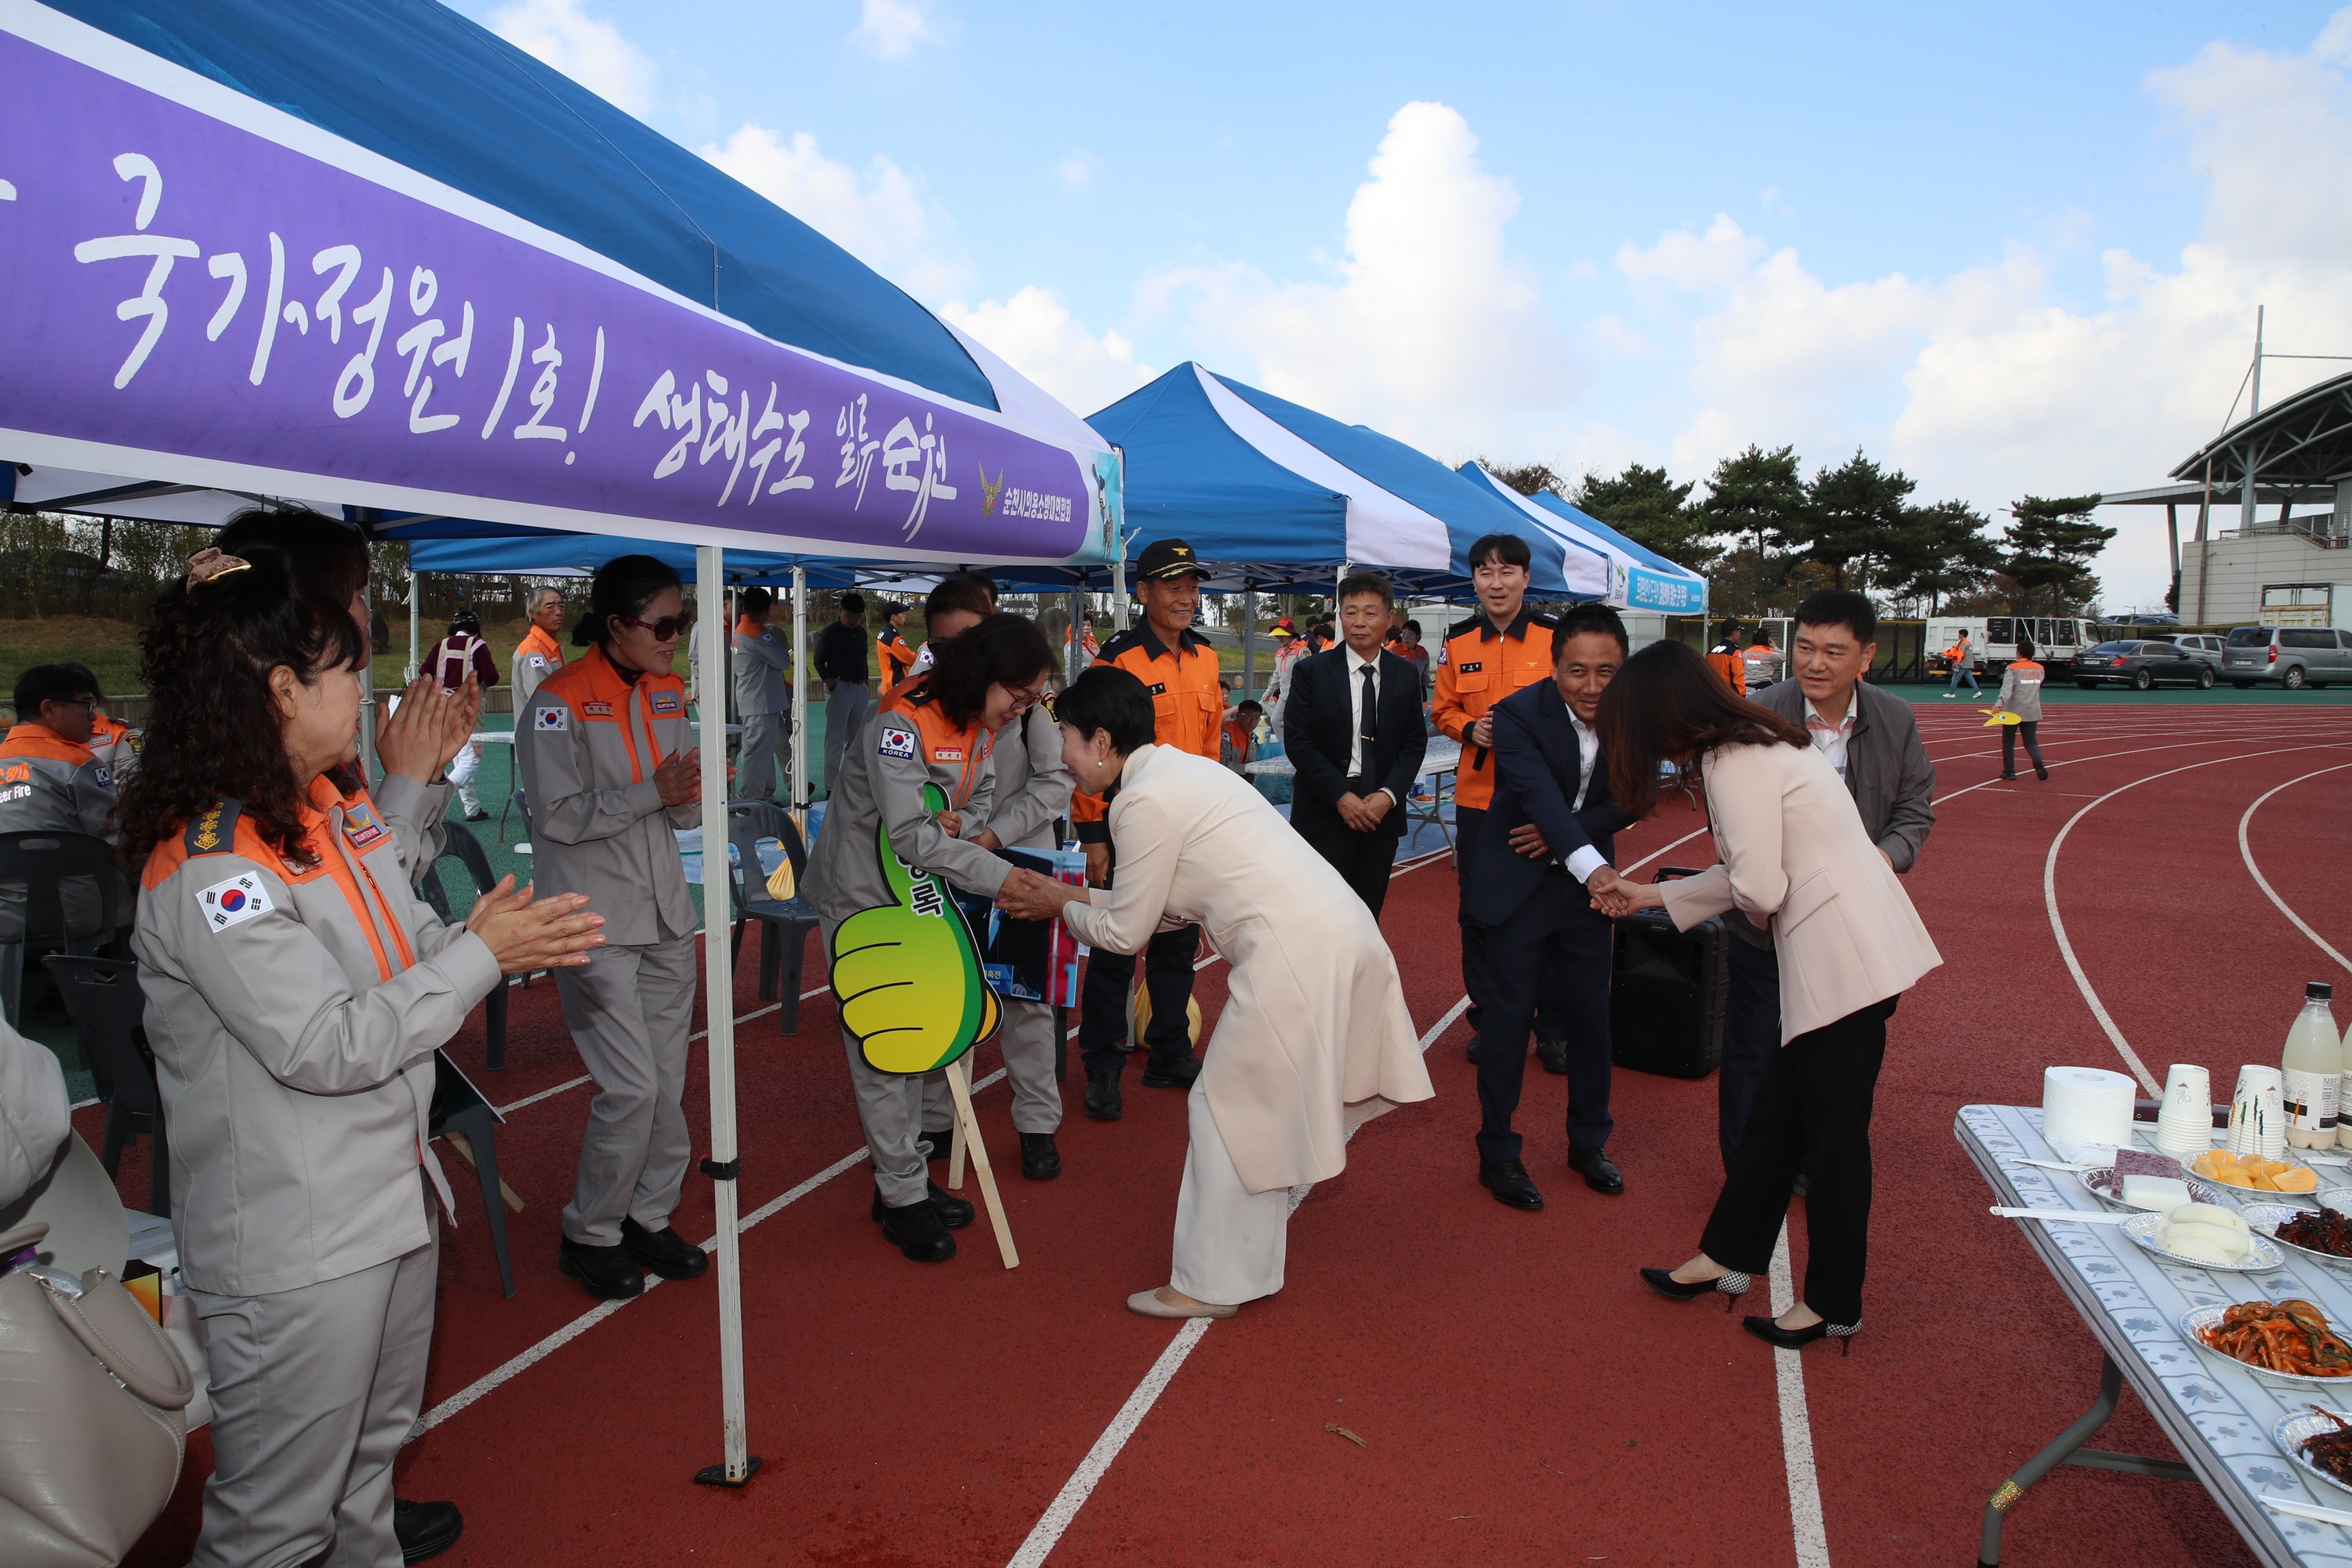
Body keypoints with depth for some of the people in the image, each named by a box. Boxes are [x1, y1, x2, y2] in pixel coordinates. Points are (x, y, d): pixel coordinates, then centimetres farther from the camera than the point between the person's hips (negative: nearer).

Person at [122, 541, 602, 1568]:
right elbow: (328, 1047, -27)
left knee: (375, 1433, 31)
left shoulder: (335, 806, 5)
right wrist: (480, 954, -20)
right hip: (291, 1244, -9)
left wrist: (517, 944, -6)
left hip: (392, 1191, 10)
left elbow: (406, 946, 12)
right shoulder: (208, 867, -25)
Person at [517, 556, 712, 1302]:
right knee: (631, 1086, -7)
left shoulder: (667, 694, 9)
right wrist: (652, 792, -20)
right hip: (596, 924, -7)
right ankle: (589, 1235, 13)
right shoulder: (560, 701, -12)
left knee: (668, 1080, 10)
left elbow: (685, 812, 10)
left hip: (666, 915, 7)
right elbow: (559, 815, -15)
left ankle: (648, 1218, 27)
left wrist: (697, 791, -12)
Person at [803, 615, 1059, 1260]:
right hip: (863, 895, -8)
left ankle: (904, 1173, 25)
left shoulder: (980, 724, -1)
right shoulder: (902, 722, -28)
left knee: (922, 1033, 12)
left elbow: (980, 800, 7)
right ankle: (903, 1198, 7)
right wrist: (1006, 878, -35)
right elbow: (912, 834, -32)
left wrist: (957, 822, -18)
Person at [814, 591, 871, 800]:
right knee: (835, 739, -6)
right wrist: (830, 681, -13)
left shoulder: (861, 632, 13)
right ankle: (831, 789, -5)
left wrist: (864, 680, 8)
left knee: (856, 739, 12)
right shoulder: (830, 632, -5)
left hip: (859, 689, 6)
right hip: (839, 688, -6)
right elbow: (818, 659, -2)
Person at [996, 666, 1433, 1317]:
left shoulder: (1144, 800, -11)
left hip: (1297, 953, -10)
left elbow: (1125, 932, -4)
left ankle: (1212, 1284, 15)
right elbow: (1169, 903, 23)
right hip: (1342, 930, 10)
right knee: (1263, 1105, 19)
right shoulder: (1181, 770, 18)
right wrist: (1069, 894, 24)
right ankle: (1246, 1256, 31)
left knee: (1229, 1107, 3)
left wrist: (1062, 908, 14)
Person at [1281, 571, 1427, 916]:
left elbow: (1415, 742, 7)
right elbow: (1297, 742, -6)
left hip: (1381, 812, 3)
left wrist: (1389, 794, -9)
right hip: (1324, 814, -3)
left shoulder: (1405, 675, 7)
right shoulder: (1312, 672, -2)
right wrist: (1341, 796, -13)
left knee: (1367, 916, 9)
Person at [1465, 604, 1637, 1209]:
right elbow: (1539, 793, -35)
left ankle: (1589, 1142, 32)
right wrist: (1590, 864, -49)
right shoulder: (1519, 714, -22)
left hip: (1588, 886, 4)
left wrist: (1561, 835, -16)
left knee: (1591, 1016, 13)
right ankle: (1497, 1154, 17)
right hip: (1518, 885, -4)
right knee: (1509, 1018, 2)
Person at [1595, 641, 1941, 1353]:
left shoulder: (1736, 763, -17)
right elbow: (1754, 877, 17)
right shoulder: (1752, 743, 13)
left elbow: (1759, 888, -21)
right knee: (1776, 1115, 18)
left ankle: (1832, 1305, 20)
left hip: (1844, 960, -10)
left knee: (1833, 1135, 4)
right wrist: (1650, 894, 23)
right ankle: (1727, 1255, 31)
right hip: (1843, 954, 10)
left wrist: (1739, 894, 2)